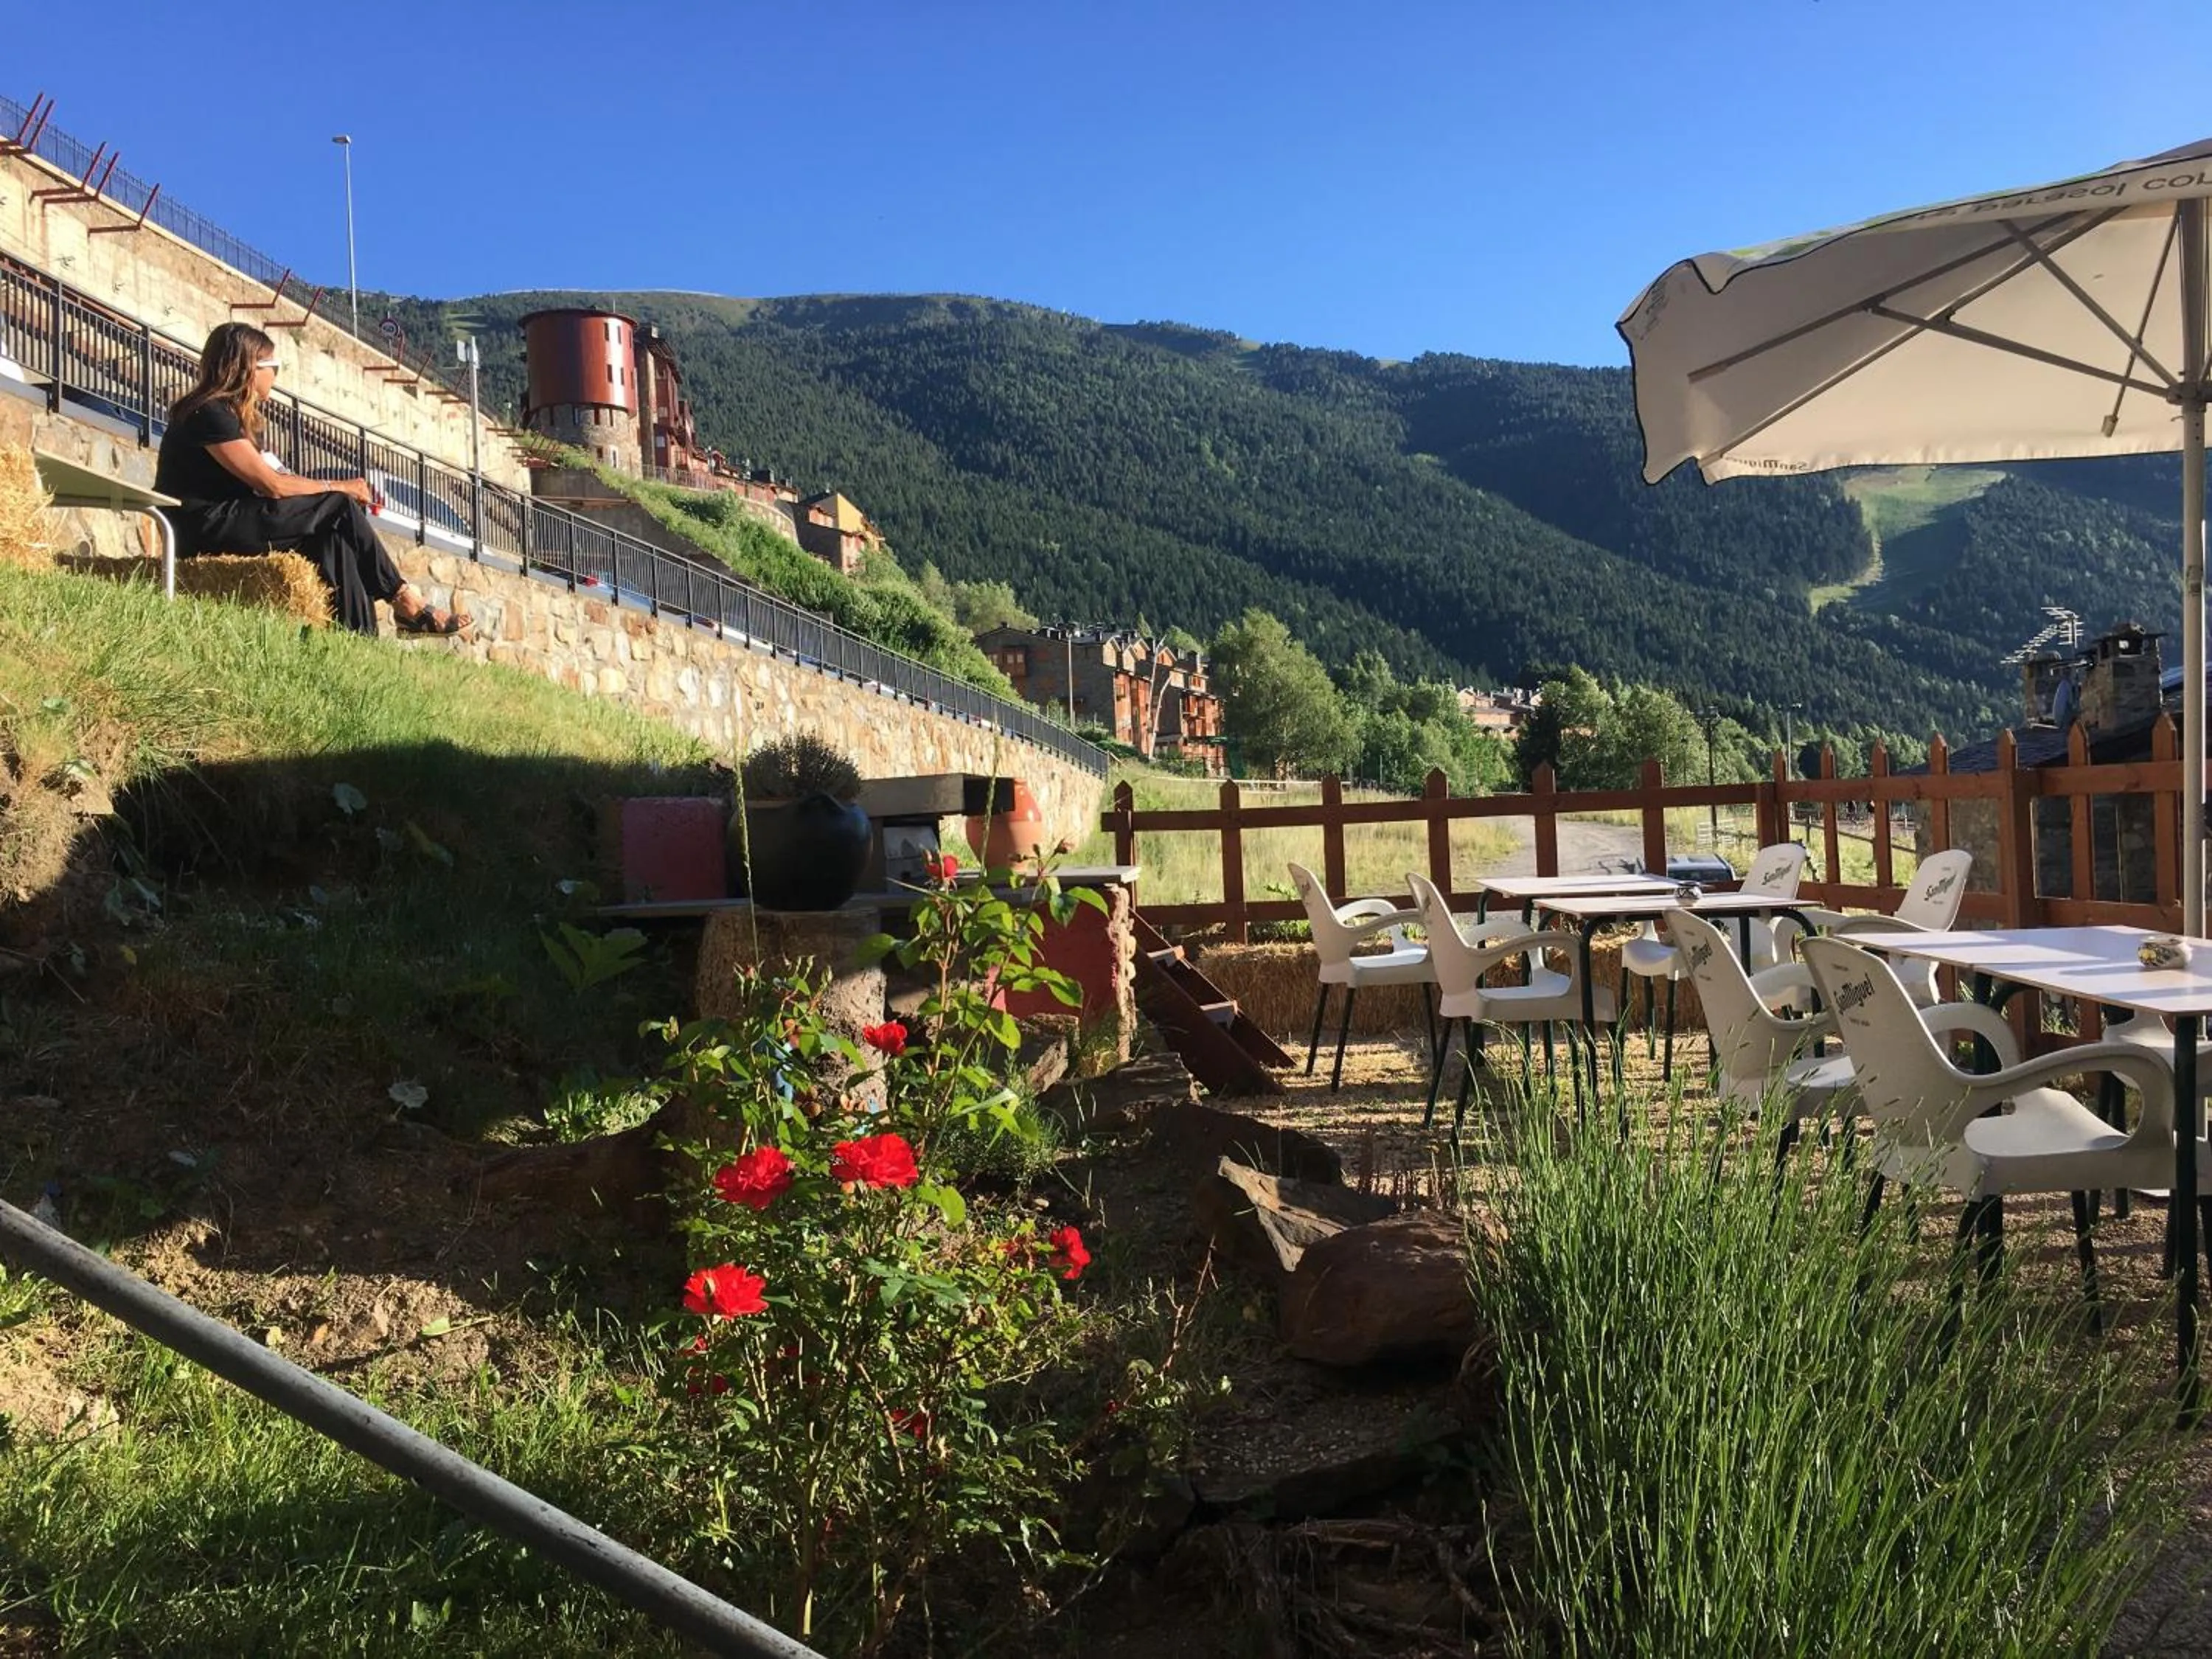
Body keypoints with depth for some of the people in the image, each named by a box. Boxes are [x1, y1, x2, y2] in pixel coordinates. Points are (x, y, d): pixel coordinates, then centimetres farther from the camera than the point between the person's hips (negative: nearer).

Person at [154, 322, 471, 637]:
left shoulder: (224, 412, 18)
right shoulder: (208, 414, -13)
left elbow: (267, 480, 9)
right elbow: (271, 485, -17)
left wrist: (339, 491, -3)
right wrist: (339, 487, -5)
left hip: (229, 524, 9)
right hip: (207, 530, -9)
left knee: (335, 536, -9)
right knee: (340, 508, -13)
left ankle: (358, 636, -19)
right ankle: (405, 600, -6)